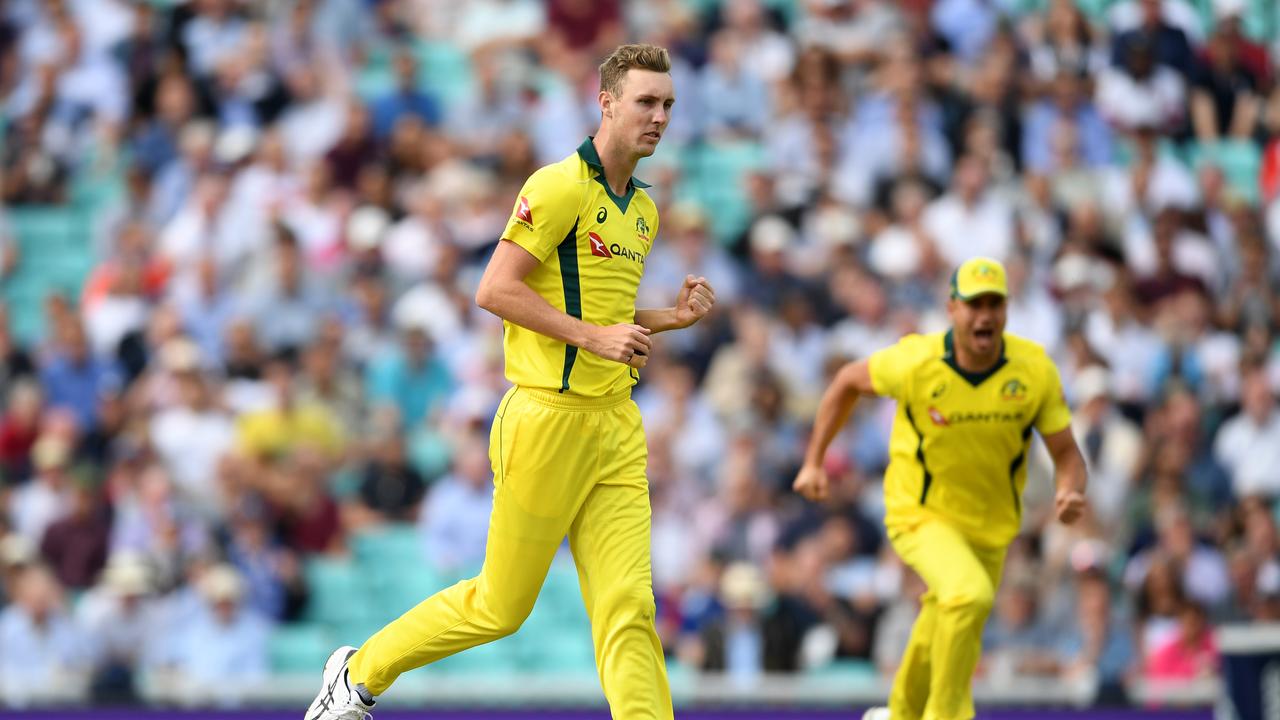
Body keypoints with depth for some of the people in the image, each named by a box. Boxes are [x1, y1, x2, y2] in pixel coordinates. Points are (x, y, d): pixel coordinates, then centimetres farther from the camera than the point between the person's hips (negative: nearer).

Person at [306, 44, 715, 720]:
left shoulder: (642, 210, 16)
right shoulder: (561, 185, -10)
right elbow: (494, 289, -16)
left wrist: (673, 315, 10)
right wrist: (594, 335, -18)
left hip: (616, 427, 7)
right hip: (550, 418, -7)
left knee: (628, 607, -4)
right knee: (500, 605, 4)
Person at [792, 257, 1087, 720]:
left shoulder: (1035, 369, -16)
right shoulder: (916, 362, -21)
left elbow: (1067, 454, -9)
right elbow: (848, 381, -1)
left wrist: (1070, 493, -32)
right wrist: (814, 462, 0)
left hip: (990, 525, 4)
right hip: (920, 514, -4)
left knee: (941, 637, 19)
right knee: (970, 595, -32)